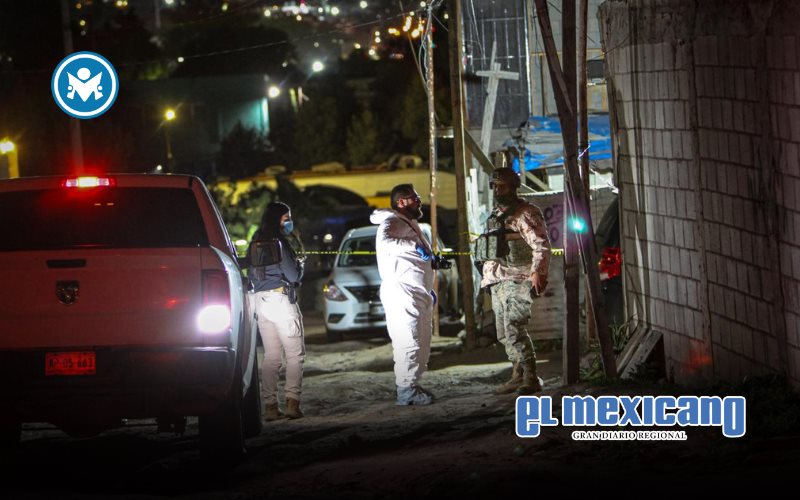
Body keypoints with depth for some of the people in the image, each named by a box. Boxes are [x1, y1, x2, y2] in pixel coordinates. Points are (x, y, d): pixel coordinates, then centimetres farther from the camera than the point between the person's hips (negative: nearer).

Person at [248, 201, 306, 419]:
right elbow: (293, 275, -11)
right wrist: (299, 265, 11)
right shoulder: (279, 242, -11)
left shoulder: (255, 243, 11)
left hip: (261, 301, 7)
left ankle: (271, 404, 3)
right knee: (295, 354, -2)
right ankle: (292, 401, -11)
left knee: (270, 356, 8)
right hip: (281, 299, -7)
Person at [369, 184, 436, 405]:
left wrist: (428, 290, 30)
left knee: (421, 344, 13)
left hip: (419, 295, 10)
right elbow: (384, 242, -32)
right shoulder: (392, 223, -10)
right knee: (408, 343, -12)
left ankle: (413, 385, 20)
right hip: (402, 294, -10)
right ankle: (406, 391, -12)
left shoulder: (410, 225, 23)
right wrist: (414, 245, -34)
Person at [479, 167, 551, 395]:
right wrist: (487, 275, 22)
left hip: (517, 280, -9)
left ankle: (530, 378, -20)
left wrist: (537, 272, -27)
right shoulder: (495, 215, 20)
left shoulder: (526, 213, -6)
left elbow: (541, 245, -15)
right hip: (497, 281, 9)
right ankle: (518, 376, 16)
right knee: (505, 333, 9)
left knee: (514, 328, -19)